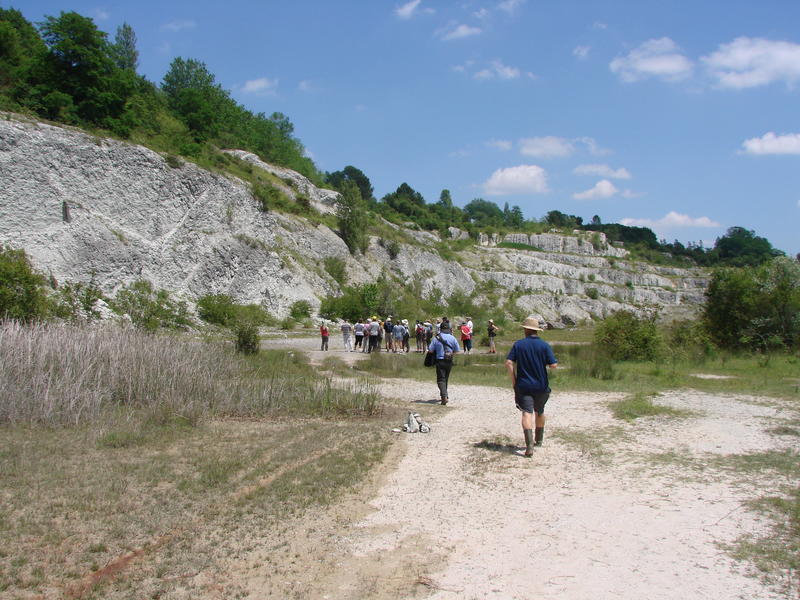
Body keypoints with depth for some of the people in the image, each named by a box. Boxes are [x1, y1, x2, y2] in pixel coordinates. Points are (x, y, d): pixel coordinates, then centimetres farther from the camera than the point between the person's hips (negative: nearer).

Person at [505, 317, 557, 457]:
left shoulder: (518, 344, -3)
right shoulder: (544, 345, -4)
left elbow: (509, 363, -11)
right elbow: (553, 365, -11)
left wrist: (513, 381, -2)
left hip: (523, 386, -2)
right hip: (541, 386, 2)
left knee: (527, 413, -8)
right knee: (539, 412, 22)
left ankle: (529, 445, -26)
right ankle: (538, 440, 39)